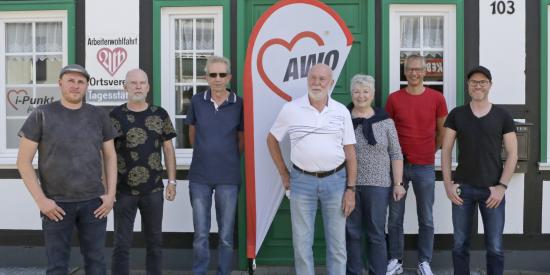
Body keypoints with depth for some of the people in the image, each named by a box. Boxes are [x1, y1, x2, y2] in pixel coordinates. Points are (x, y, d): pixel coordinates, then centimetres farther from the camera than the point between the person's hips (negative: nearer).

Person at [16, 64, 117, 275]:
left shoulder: (99, 116, 6)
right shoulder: (42, 115, -2)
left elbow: (110, 156, 11)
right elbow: (23, 161, -2)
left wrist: (111, 193, 1)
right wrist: (40, 199, -9)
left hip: (94, 202, 2)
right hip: (56, 204, -2)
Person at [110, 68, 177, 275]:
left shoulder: (160, 115, 4)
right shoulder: (115, 116, -2)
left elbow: (168, 149, 7)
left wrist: (172, 181, 1)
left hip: (154, 189, 2)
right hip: (123, 190, -2)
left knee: (154, 241, 13)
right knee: (122, 243, 6)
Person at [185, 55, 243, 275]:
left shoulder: (239, 104, -3)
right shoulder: (197, 101, 0)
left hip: (228, 177, -1)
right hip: (199, 177, 1)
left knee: (226, 235, 8)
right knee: (200, 234, 8)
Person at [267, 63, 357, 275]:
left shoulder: (342, 112, 2)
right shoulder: (291, 109, -2)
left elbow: (350, 152, 4)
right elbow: (272, 140, 10)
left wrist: (350, 189, -1)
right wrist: (284, 174, 7)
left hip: (335, 180, 1)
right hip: (302, 181, -1)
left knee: (337, 244, 10)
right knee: (302, 244, 8)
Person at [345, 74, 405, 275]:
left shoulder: (385, 121, 1)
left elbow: (396, 154, 2)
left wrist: (398, 183, -1)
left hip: (378, 185, 0)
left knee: (377, 234, 8)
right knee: (351, 233, 9)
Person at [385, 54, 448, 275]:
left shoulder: (436, 98, 0)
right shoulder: (394, 98, 0)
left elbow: (442, 131, 11)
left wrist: (430, 151, 12)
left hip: (425, 167, 0)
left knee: (426, 219, 7)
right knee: (395, 217, 7)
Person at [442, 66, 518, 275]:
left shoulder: (502, 116, 2)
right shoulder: (456, 115, 3)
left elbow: (512, 153, 1)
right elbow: (446, 150, 4)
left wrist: (502, 186, -7)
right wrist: (448, 183, -4)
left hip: (492, 189, 0)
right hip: (463, 188, 1)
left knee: (495, 247, 4)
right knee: (460, 244, 7)